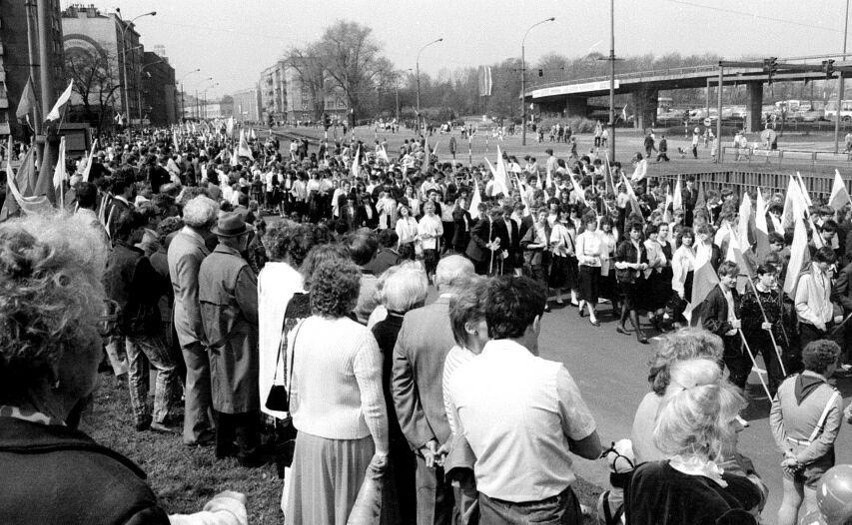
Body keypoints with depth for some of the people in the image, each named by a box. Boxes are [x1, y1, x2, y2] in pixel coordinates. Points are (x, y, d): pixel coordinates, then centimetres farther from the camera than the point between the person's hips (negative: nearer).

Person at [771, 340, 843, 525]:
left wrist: (787, 452, -5)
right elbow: (827, 439, -21)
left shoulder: (786, 384, -6)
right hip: (817, 464, -5)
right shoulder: (833, 398, -21)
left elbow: (775, 418, -3)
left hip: (791, 453, 5)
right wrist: (800, 460, -14)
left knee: (790, 502, 20)